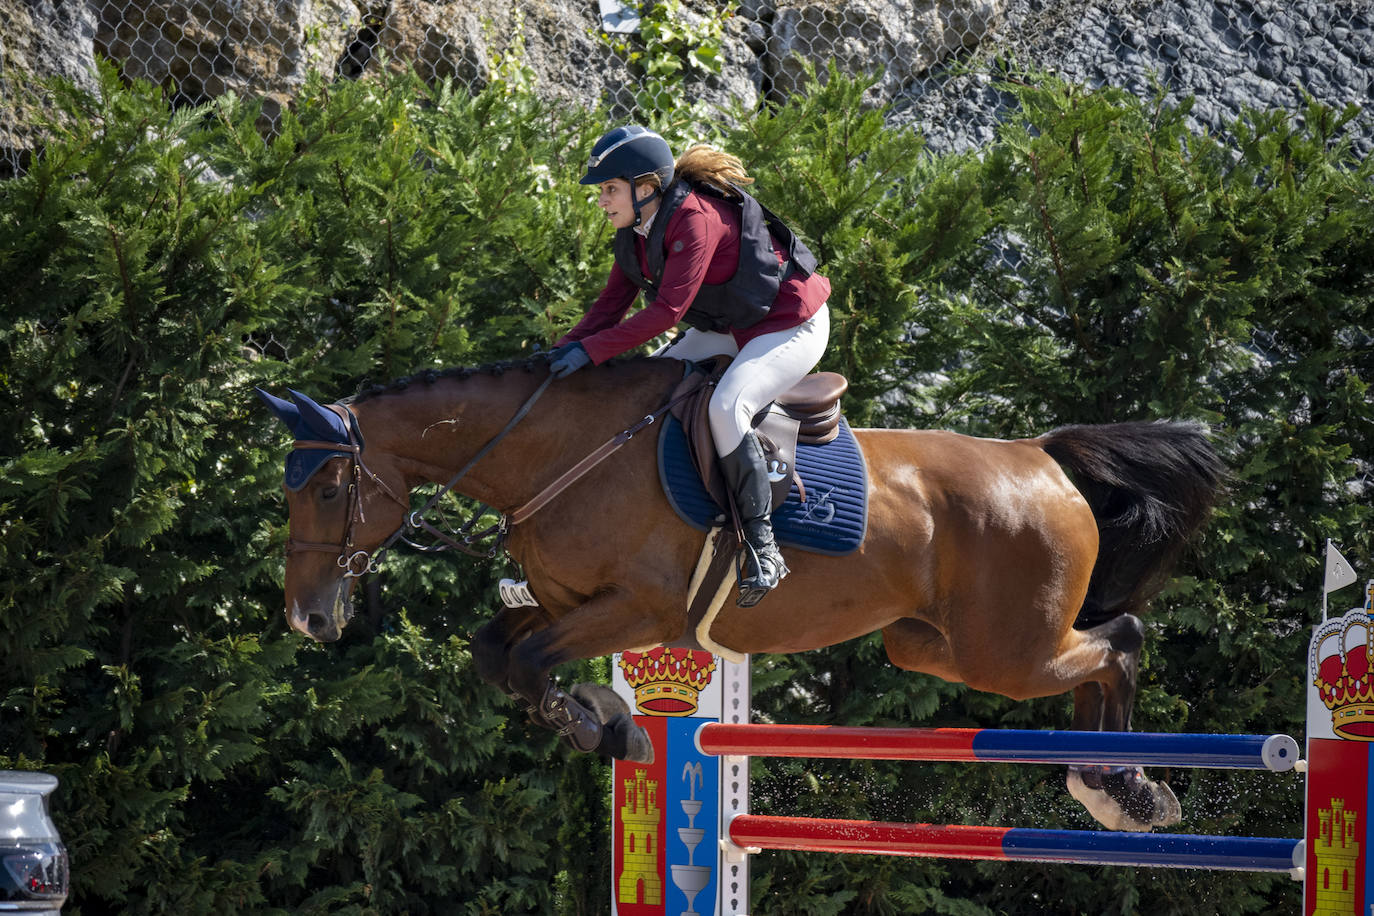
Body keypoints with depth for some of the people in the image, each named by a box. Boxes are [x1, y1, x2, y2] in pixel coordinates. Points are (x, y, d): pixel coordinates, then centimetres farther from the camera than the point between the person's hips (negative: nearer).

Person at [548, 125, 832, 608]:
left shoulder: (696, 219, -30)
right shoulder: (636, 229, -1)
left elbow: (667, 310, -34)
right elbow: (613, 301, 1)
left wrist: (590, 350, -34)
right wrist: (563, 351, -14)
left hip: (792, 326, -10)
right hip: (728, 327, 10)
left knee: (726, 406, -31)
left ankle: (761, 543, -23)